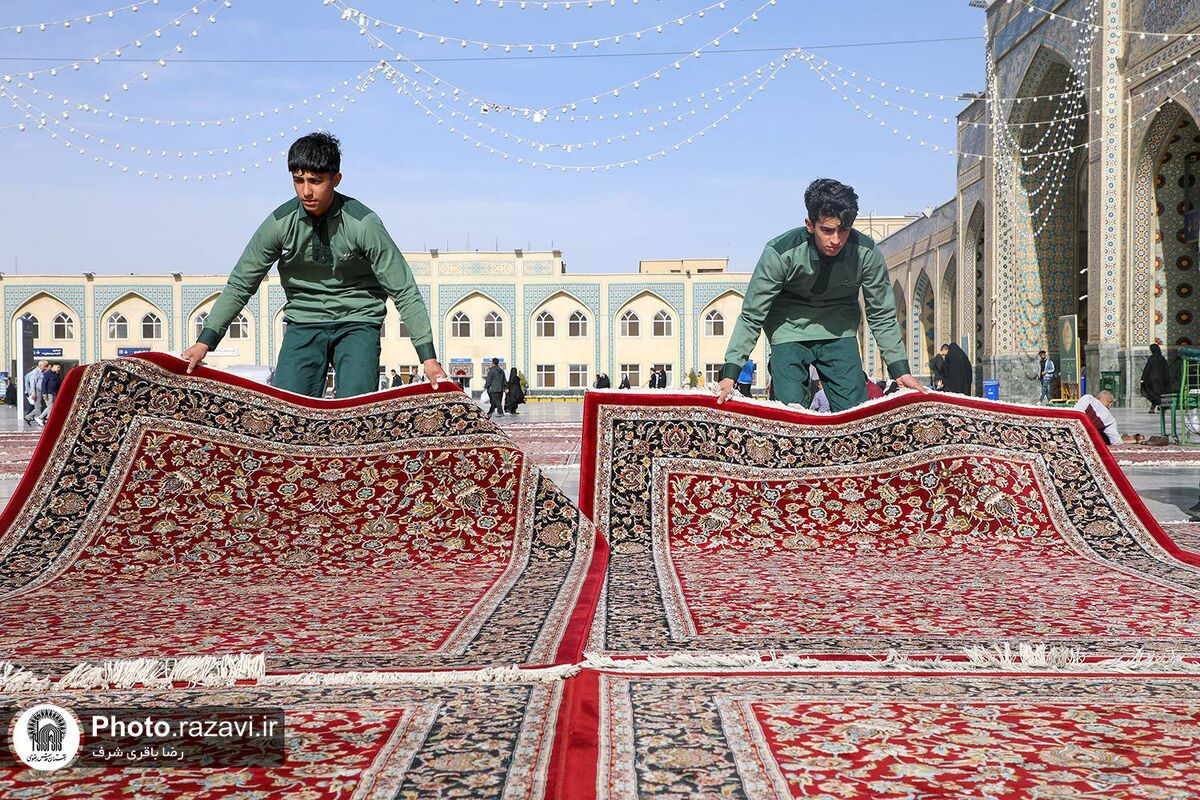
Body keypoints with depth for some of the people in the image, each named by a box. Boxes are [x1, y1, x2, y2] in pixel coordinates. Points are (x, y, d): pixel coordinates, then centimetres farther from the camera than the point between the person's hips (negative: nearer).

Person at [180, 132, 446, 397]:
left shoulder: (363, 223, -14)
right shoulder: (280, 222, -7)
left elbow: (404, 291, -11)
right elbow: (239, 285, 1)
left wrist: (428, 356, -17)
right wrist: (205, 341, -7)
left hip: (357, 322, -2)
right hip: (303, 323, 2)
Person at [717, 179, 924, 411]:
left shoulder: (866, 253, -19)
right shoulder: (780, 253, -25)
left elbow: (882, 315, -5)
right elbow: (751, 317, -19)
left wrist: (900, 370, -8)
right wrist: (730, 373, -25)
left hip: (839, 334, 2)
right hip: (789, 333, -2)